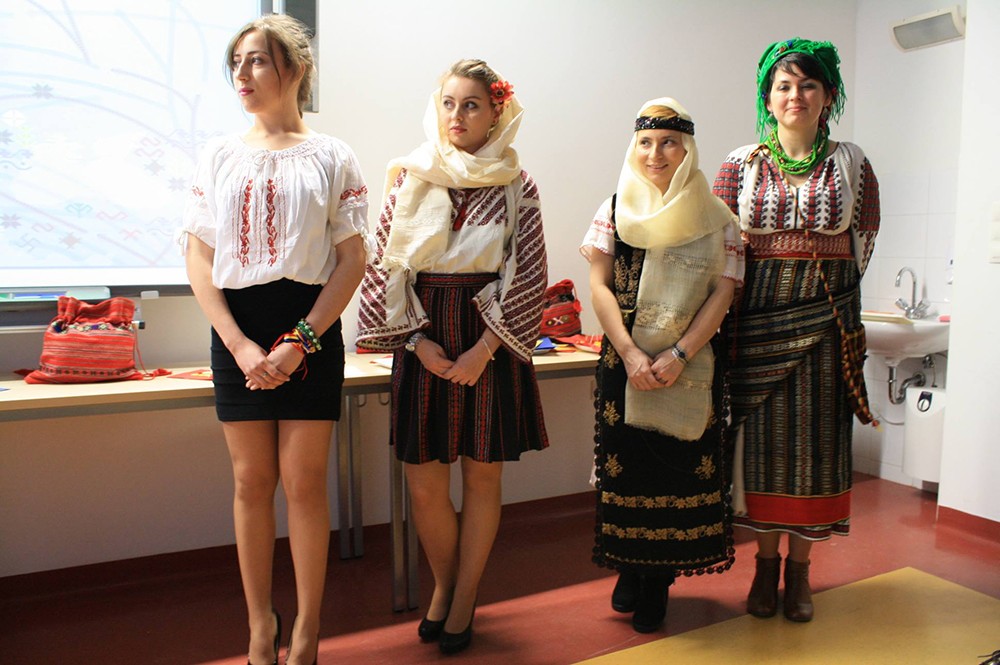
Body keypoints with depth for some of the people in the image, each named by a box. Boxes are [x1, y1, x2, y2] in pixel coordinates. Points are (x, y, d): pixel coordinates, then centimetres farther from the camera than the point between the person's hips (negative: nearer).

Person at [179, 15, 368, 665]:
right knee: (252, 480, 7)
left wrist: (301, 341, -12)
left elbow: (352, 260, -3)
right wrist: (239, 344, -8)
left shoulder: (332, 156, 2)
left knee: (303, 479, 0)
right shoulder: (220, 155, 10)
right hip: (236, 329, 3)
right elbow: (199, 257, 5)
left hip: (311, 325, -2)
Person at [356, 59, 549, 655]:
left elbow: (528, 275, -3)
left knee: (483, 475, 7)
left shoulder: (515, 186, 1)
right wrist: (418, 340, -8)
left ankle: (465, 598, 27)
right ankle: (444, 584, 31)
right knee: (424, 486, 4)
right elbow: (386, 266, 3)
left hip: (491, 342, -1)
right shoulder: (409, 177, 5)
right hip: (423, 341, 1)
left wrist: (483, 350, -11)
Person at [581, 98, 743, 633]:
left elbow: (722, 293, -4)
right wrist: (631, 354, -13)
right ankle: (629, 569, 23)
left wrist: (678, 357, -15)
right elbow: (600, 286, -2)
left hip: (690, 364, 0)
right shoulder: (615, 210, 5)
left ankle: (659, 580, 20)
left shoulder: (715, 219, 2)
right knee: (625, 461, 4)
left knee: (679, 465, 3)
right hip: (624, 359, 1)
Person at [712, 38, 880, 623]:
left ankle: (800, 566, 19)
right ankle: (766, 562, 19)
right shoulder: (741, 164, 4)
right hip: (758, 314, 0)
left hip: (827, 316, 0)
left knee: (816, 438, 4)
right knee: (764, 436, 4)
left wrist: (828, 291, 13)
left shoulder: (851, 163, 4)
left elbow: (864, 240, 12)